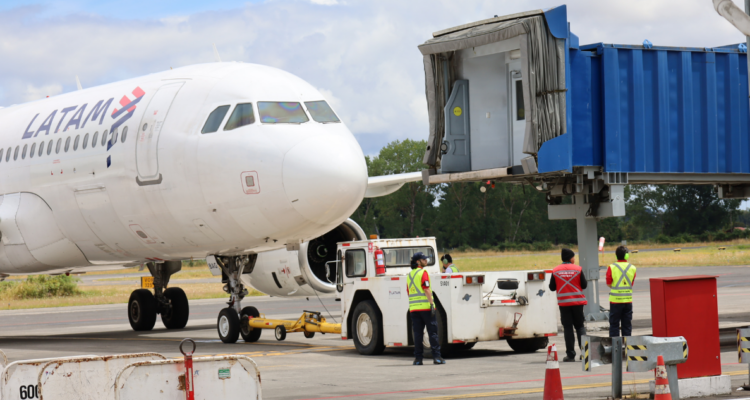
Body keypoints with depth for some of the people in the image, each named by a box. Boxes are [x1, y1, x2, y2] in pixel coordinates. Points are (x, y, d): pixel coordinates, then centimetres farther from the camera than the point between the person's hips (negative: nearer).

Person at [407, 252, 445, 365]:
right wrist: (431, 304, -17)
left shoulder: (410, 275, 15)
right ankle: (436, 356, -3)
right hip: (425, 306, -6)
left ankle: (418, 358, 2)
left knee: (417, 333, 6)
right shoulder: (423, 273, -7)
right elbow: (426, 289, -15)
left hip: (413, 308, 6)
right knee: (432, 332, -2)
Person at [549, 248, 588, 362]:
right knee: (579, 326, 12)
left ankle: (570, 354, 0)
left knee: (567, 327, 3)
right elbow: (584, 285, -2)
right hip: (577, 301, 0)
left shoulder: (555, 271, -1)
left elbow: (552, 287, 3)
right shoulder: (577, 269, -4)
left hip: (563, 302, 0)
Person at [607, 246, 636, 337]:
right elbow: (632, 283, 5)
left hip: (615, 299, -2)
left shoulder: (611, 268, -8)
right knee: (627, 324, 10)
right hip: (628, 299, 2)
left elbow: (609, 284, -3)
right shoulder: (632, 268, 0)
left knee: (614, 324, 4)